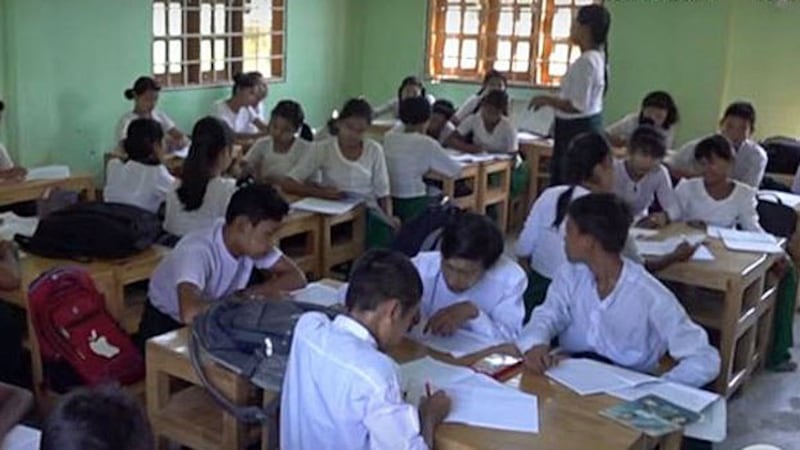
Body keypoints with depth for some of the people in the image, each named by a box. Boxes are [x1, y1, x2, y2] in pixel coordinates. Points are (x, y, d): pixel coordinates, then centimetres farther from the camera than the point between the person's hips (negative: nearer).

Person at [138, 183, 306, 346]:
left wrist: (255, 292, -27)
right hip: (165, 327, -6)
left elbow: (297, 278, -11)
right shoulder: (197, 250, -34)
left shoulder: (253, 243, -15)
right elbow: (190, 313, -50)